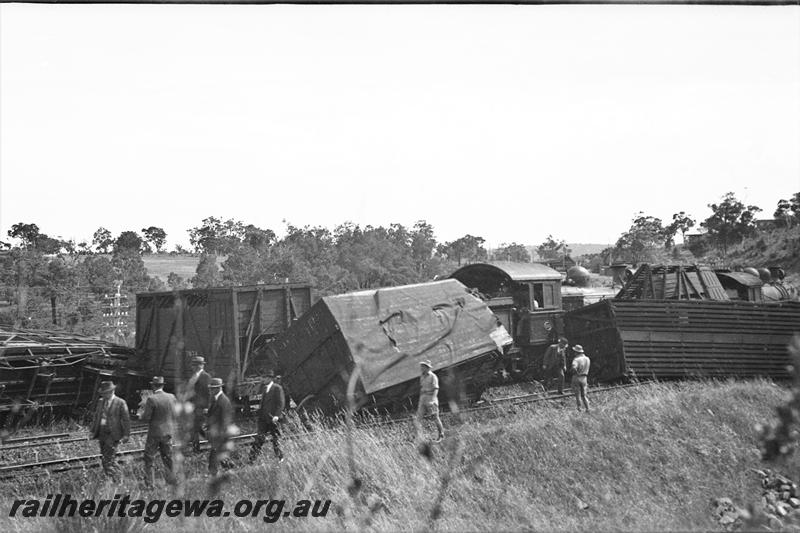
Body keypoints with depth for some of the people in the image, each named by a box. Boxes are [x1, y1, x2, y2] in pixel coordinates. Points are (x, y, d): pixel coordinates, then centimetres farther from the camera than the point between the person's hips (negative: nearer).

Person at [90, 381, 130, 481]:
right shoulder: (101, 402, 12)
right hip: (101, 434, 7)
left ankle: (115, 481, -6)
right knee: (110, 459, 13)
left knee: (108, 460, -13)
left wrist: (126, 435, -10)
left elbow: (126, 420, -6)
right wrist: (93, 431, 14)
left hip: (113, 435, -7)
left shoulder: (120, 403, -6)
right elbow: (96, 416, 19)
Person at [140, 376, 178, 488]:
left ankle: (149, 483, 4)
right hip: (168, 432, 5)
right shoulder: (172, 397, -2)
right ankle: (172, 480, 21)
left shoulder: (151, 399, -17)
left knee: (149, 459, 6)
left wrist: (143, 414, 4)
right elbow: (176, 415, 4)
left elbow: (146, 418, -16)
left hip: (155, 433, -5)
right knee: (168, 457, 17)